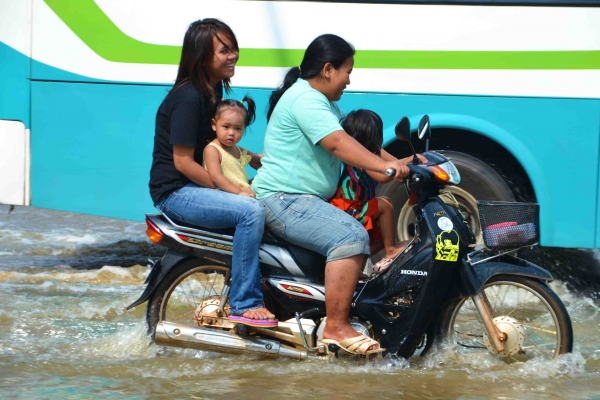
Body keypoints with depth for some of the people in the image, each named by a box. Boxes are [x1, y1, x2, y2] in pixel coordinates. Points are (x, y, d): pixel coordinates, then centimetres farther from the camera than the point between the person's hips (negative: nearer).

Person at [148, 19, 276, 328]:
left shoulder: (214, 88, 9)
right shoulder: (188, 99, -20)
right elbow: (183, 162, -21)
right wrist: (233, 189, -19)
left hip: (197, 185, 10)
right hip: (175, 192, -10)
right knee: (251, 211, -28)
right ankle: (244, 304, -23)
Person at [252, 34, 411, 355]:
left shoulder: (325, 104, 21)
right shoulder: (305, 99, -16)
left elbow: (361, 141, 19)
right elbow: (338, 144, -29)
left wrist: (398, 164, 6)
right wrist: (384, 166, -38)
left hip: (308, 201, 12)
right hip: (284, 200, -12)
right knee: (351, 236, -29)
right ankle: (336, 327, -31)